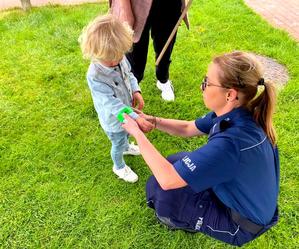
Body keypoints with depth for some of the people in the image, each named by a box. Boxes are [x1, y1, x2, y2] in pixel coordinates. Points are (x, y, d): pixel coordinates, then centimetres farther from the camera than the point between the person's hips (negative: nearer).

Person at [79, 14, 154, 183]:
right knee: (117, 144, 21)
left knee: (126, 134, 35)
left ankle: (126, 147, 69)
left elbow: (129, 74, 3)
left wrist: (136, 91, -14)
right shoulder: (95, 76, -37)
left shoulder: (120, 58, -18)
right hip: (113, 119, -6)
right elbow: (112, 104, -38)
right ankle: (119, 167, 51)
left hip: (126, 110, 6)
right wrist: (135, 118, -44)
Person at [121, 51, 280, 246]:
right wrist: (151, 120, -10)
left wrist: (137, 132, -26)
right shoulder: (235, 114, -13)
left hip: (242, 223, -7)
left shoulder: (232, 142, -41)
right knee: (173, 163, 8)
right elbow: (188, 129, 2)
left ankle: (187, 222, 25)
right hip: (242, 195, 8)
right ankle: (190, 215, 33)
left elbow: (167, 180, -36)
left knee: (158, 189, -9)